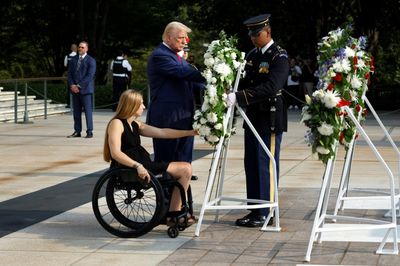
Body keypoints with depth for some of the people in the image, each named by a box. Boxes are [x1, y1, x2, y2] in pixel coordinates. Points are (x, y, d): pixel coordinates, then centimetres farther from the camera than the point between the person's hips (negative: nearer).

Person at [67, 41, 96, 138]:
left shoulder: (91, 61, -3)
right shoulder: (74, 59, 14)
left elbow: (89, 76, -11)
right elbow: (70, 73, 12)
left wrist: (79, 86, -16)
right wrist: (72, 85, -5)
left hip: (85, 89, -5)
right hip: (75, 89, 5)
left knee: (88, 111, -4)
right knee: (76, 111, 6)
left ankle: (89, 132, -1)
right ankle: (77, 131, 11)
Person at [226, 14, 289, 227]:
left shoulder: (279, 57, -12)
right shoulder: (251, 55, 12)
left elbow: (270, 87, -25)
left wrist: (239, 97, -30)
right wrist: (232, 93, 1)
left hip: (270, 118, -8)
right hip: (253, 117, 8)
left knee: (266, 165, -4)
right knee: (251, 165, 10)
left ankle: (265, 214, 1)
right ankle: (254, 210, 17)